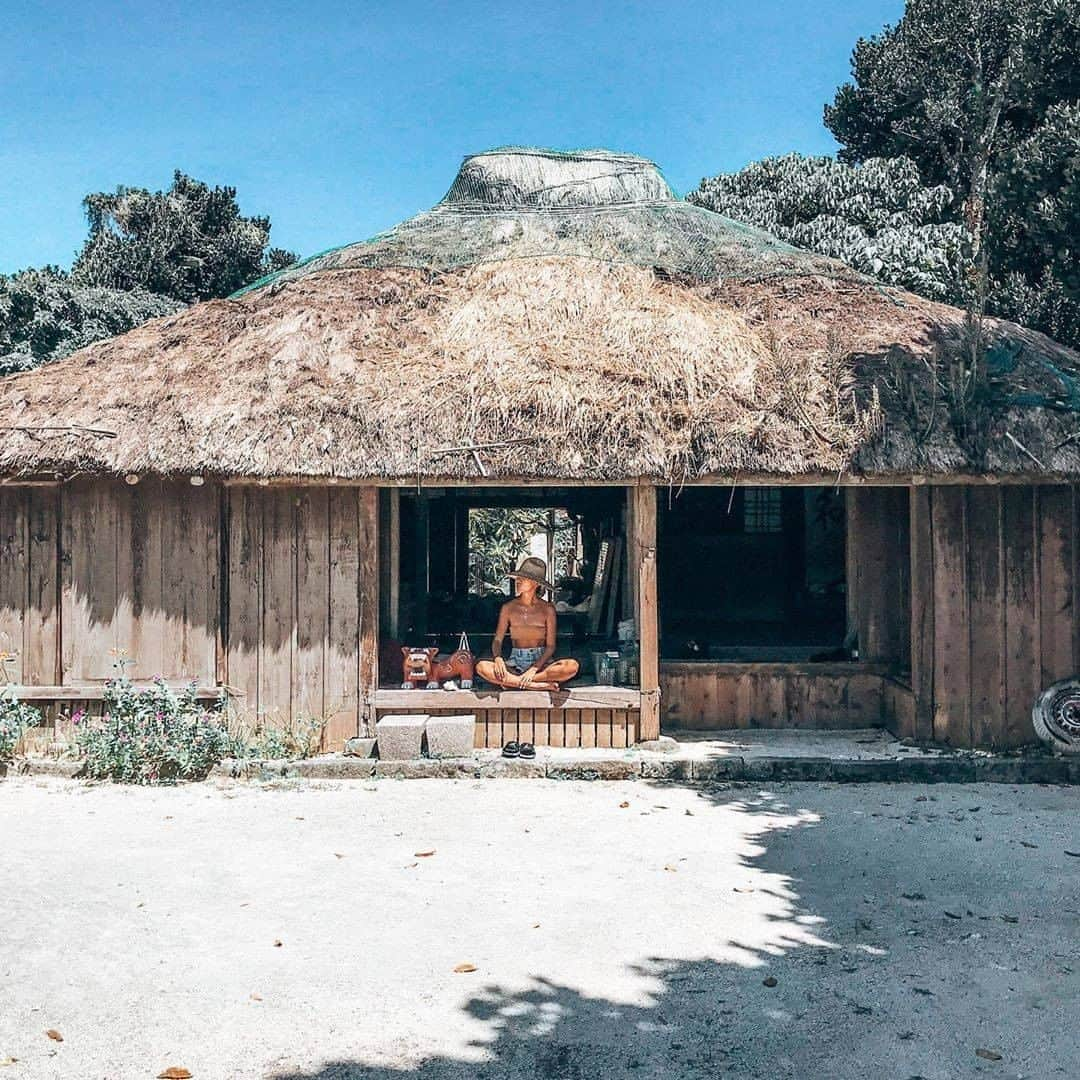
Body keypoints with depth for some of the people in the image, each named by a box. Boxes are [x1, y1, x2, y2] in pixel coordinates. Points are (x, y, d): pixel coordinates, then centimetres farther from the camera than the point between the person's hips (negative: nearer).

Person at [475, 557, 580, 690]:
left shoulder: (547, 609, -1)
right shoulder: (508, 608, 4)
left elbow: (550, 646, -4)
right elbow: (497, 639, 4)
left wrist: (534, 669, -20)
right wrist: (498, 658, -19)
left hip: (541, 663, -1)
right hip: (515, 664, 1)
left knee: (572, 666, -31)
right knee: (481, 666, -28)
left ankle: (514, 682, -25)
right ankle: (542, 686, -28)